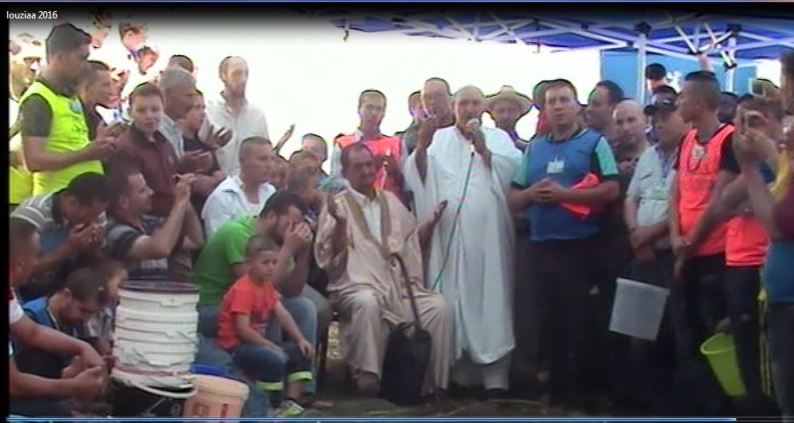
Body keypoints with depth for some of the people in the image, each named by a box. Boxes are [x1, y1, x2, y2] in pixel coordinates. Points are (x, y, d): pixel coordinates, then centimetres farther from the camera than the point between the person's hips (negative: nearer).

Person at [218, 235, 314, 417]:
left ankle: (290, 402, 3)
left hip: (256, 342, 10)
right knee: (275, 359, -33)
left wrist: (301, 340, -6)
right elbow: (242, 329, -24)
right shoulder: (243, 289, -20)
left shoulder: (267, 286, 9)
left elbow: (283, 315, 5)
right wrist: (272, 346, -21)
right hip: (234, 346, -10)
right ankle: (274, 408, -17)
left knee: (302, 353, 5)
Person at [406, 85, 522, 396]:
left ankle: (494, 375, -2)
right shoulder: (438, 138, 15)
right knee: (454, 298, 1)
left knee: (490, 298, -4)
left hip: (488, 234, -1)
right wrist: (421, 148, -17)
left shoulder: (498, 138, 14)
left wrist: (483, 149, -12)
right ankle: (458, 371, 8)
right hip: (449, 234, 1)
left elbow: (515, 170, -2)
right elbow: (416, 175, 0)